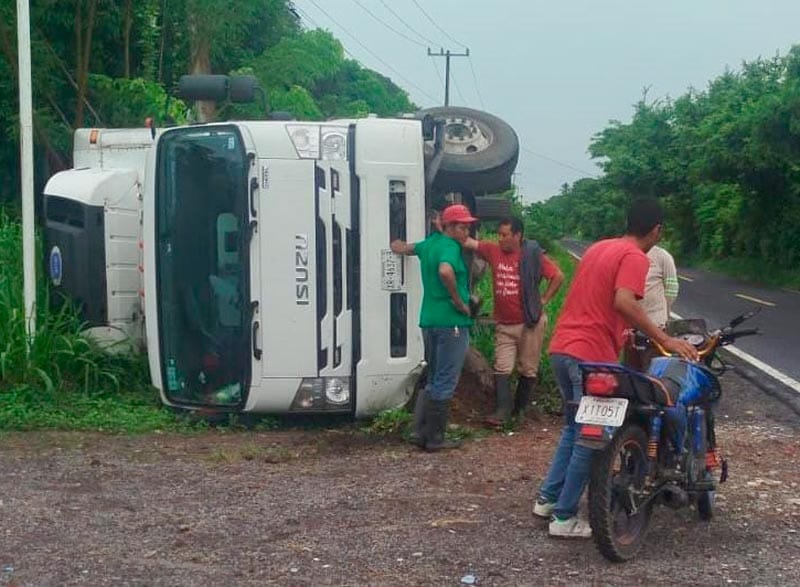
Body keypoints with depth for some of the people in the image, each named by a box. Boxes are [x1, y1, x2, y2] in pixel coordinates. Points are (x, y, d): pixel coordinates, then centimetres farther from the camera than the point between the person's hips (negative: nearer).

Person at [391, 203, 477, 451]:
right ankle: (435, 439, 4)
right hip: (452, 322, -9)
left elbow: (399, 247, 27)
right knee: (445, 383, 0)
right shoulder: (450, 247, -13)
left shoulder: (430, 243, 13)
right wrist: (459, 302, -22)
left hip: (429, 320, 9)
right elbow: (446, 271, -34)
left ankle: (422, 432, 19)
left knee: (434, 380, 18)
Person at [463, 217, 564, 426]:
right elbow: (467, 242, -4)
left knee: (528, 369, 9)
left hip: (530, 323, -2)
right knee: (502, 369, -5)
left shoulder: (533, 255, -8)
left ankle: (520, 407, 24)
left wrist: (544, 299, -5)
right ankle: (502, 411, -5)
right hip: (504, 325, 3)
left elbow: (558, 276, -4)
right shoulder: (493, 251, 0)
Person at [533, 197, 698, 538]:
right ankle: (564, 517, 2)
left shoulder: (599, 248, 18)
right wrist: (665, 340, -21)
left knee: (574, 427, 22)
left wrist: (621, 331, 39)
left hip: (561, 347, 9)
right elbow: (623, 302, -25)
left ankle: (548, 498, 24)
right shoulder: (635, 258, -8)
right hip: (592, 355, -9)